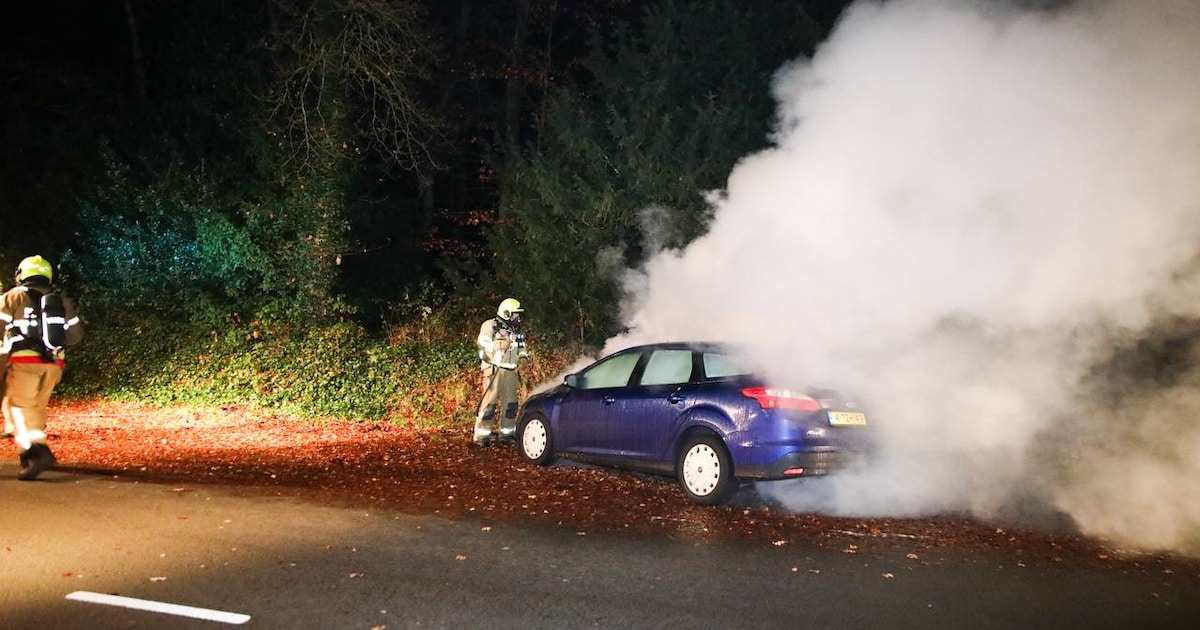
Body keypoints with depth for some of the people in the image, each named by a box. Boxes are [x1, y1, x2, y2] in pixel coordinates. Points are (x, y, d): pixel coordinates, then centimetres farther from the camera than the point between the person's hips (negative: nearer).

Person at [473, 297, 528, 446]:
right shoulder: (490, 326, -4)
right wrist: (499, 345, -26)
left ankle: (507, 433, 21)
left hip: (511, 371, 7)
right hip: (495, 370, -7)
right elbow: (482, 344, -15)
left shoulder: (515, 330, 17)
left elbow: (521, 348, 26)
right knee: (490, 401, -10)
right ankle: (482, 435, -7)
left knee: (511, 403, 10)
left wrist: (523, 357, 4)